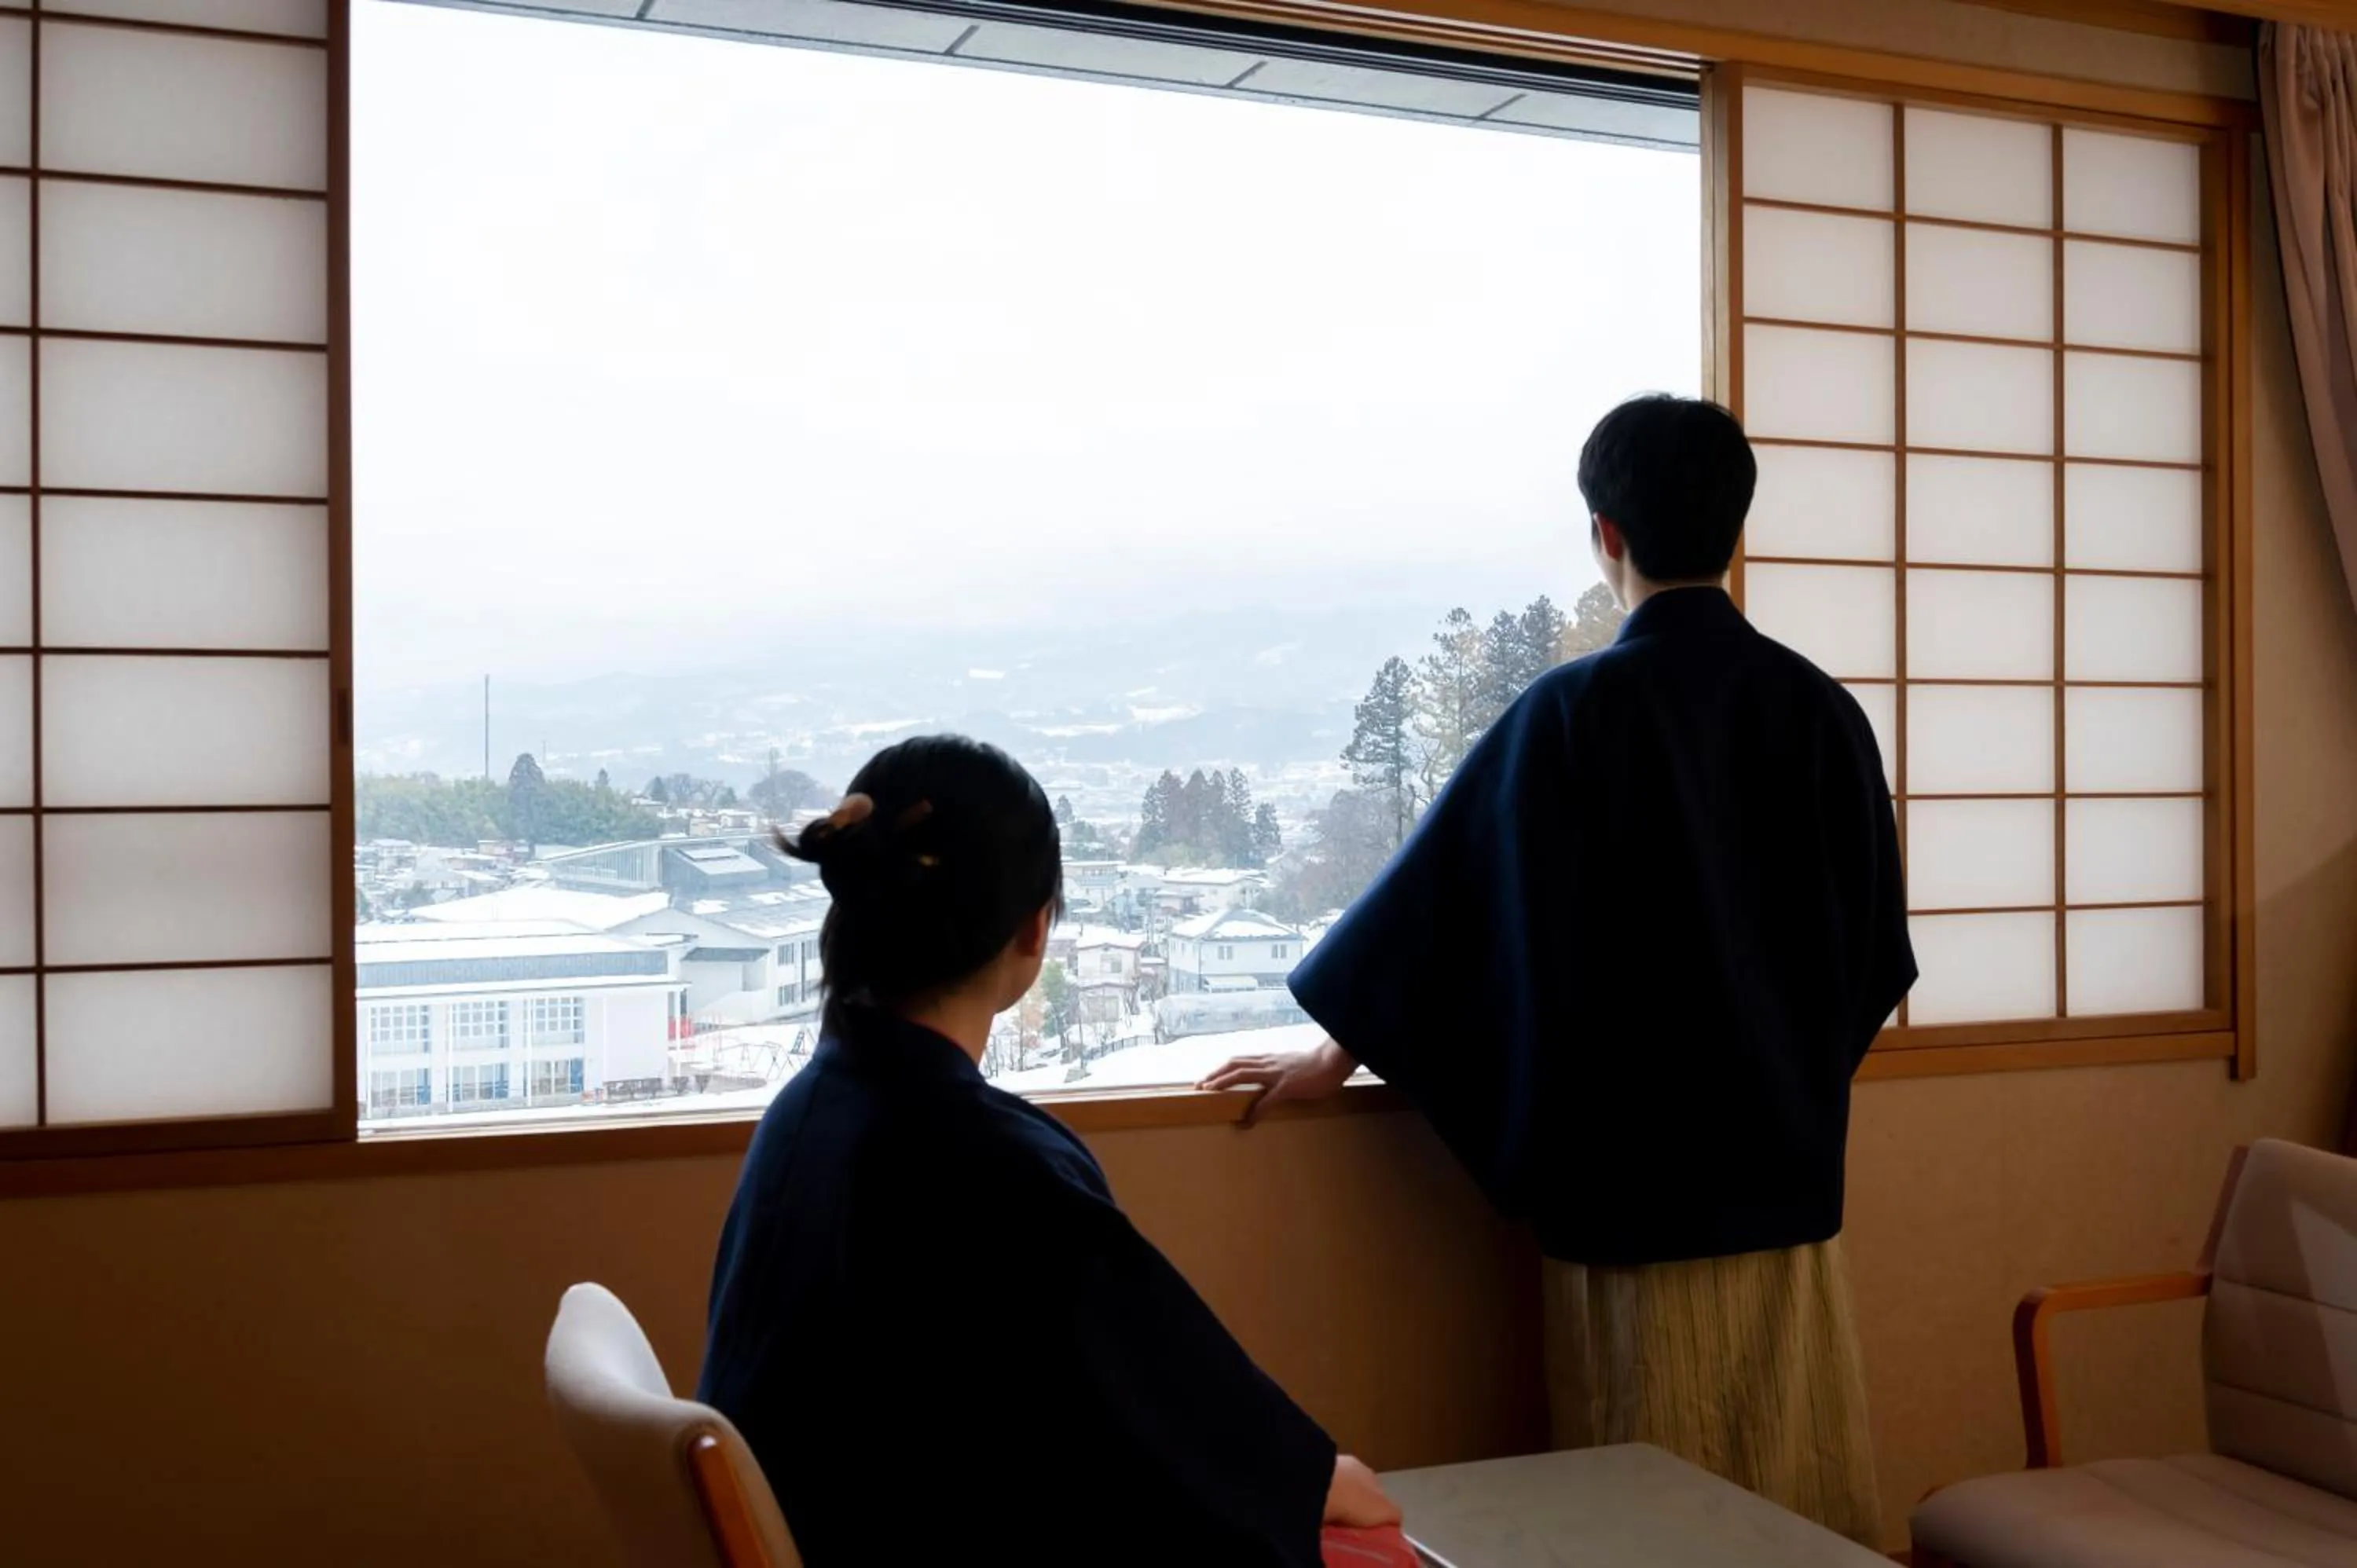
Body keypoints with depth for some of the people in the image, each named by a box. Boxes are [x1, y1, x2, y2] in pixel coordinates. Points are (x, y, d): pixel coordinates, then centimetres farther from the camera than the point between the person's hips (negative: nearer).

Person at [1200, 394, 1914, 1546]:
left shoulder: (1575, 710, -13)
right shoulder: (1819, 709, 0)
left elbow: (1445, 892, -6)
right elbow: (1876, 948, 9)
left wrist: (1341, 1051, 6)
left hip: (1634, 1172, -4)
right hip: (1788, 1166, 4)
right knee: (1799, 1486, 14)